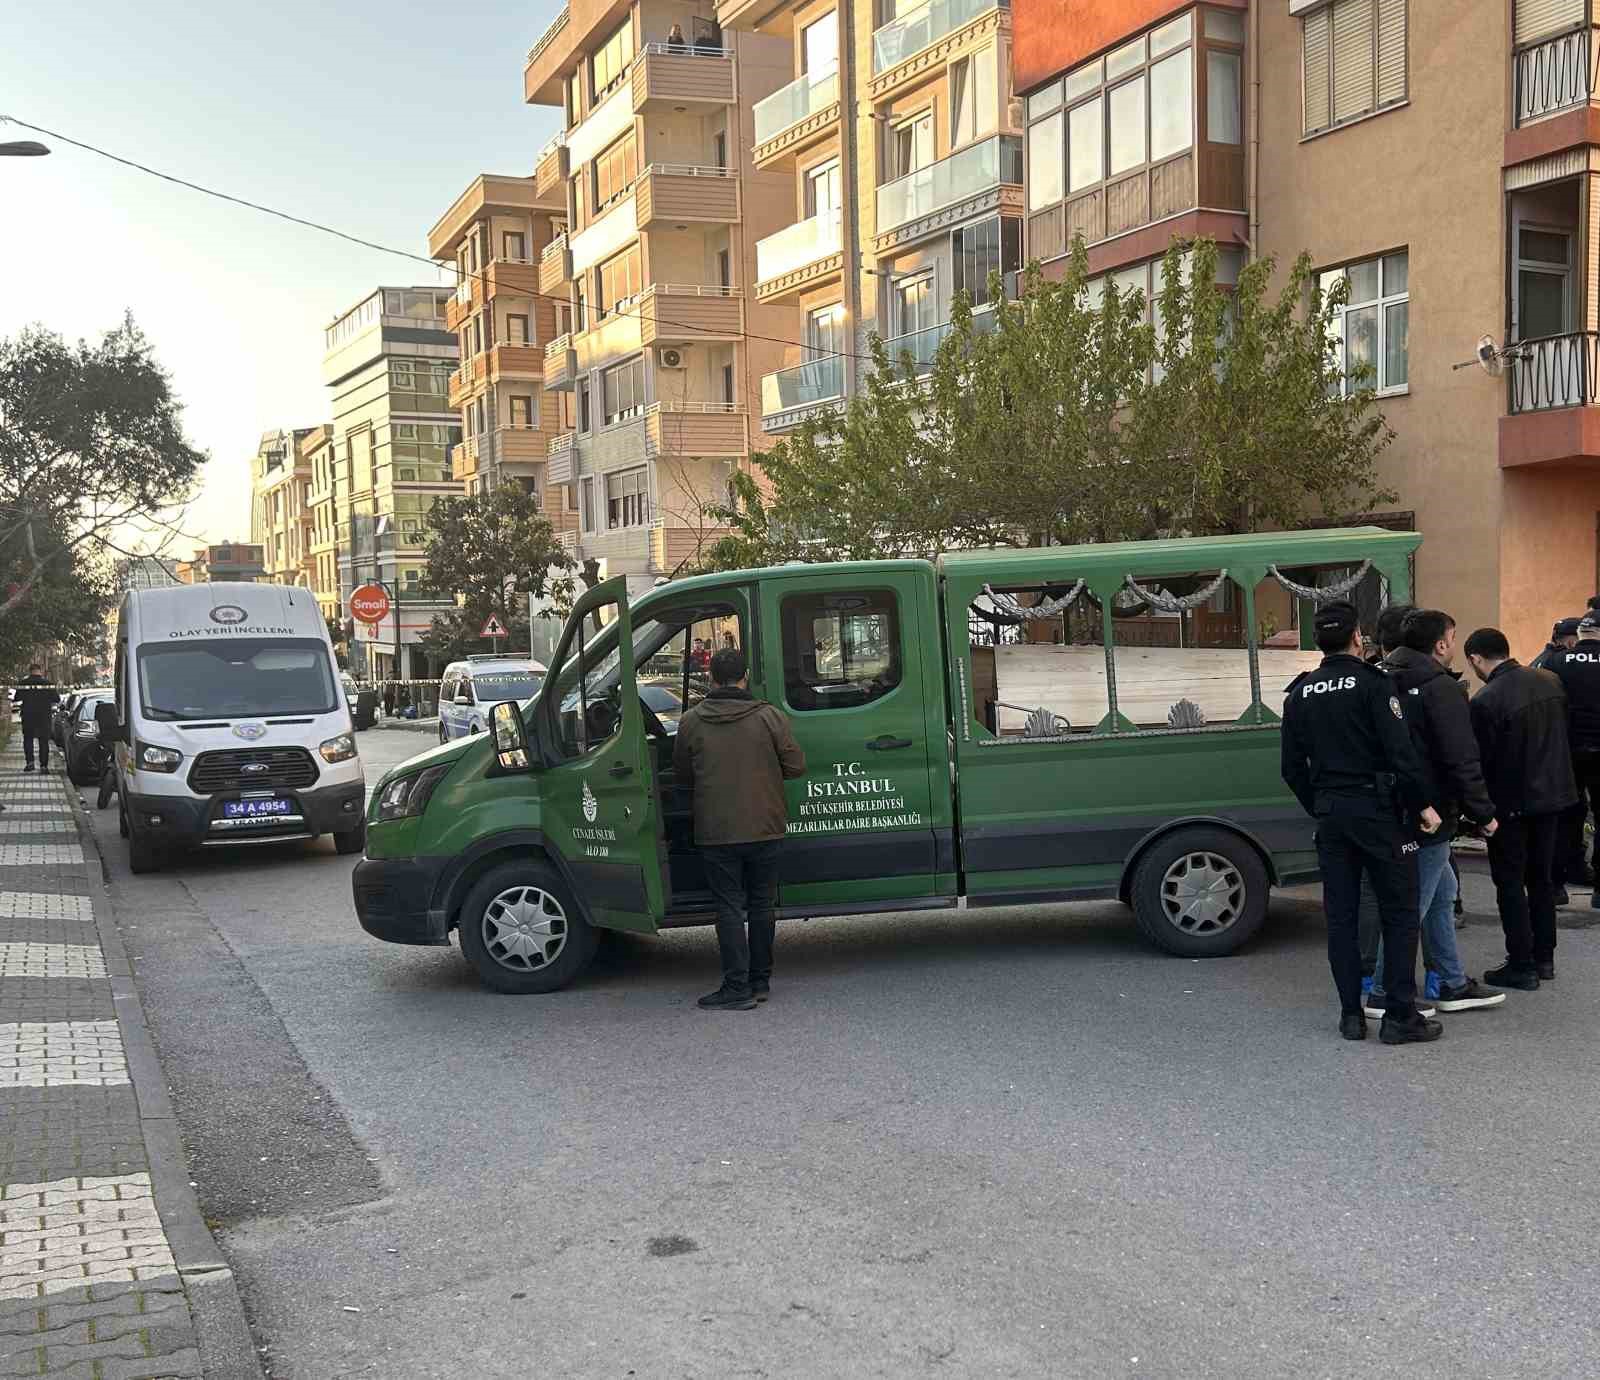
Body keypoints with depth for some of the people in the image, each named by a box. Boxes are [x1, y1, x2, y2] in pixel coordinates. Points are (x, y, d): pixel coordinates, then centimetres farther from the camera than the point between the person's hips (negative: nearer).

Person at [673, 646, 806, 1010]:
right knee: (761, 905, 14)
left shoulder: (691, 722, -4)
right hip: (765, 829, 1)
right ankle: (761, 980, 21)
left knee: (729, 908, 4)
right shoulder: (768, 717, -6)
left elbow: (682, 775, 6)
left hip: (716, 831, -1)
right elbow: (796, 765, -2)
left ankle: (738, 988, 2)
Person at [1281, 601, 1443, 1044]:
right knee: (1399, 914, 4)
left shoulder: (1300, 694, 7)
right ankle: (1400, 1016, 3)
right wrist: (1423, 804, -8)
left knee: (1340, 915, 10)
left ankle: (1351, 1014, 12)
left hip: (1330, 814, 5)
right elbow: (1401, 752, -16)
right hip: (1377, 810, -5)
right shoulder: (1373, 684, -9)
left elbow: (1292, 767, 10)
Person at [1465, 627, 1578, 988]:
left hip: (1512, 802, -7)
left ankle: (1521, 966, 7)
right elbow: (1562, 736, 10)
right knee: (1541, 877, 18)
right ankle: (1544, 958, 26)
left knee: (1510, 882, 5)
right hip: (1554, 793, 7)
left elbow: (1480, 760, -15)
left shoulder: (1485, 701, -21)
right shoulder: (1549, 681, -1)